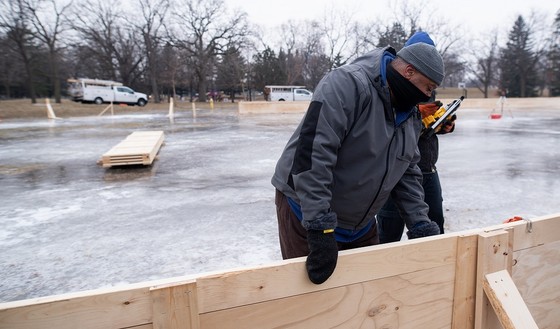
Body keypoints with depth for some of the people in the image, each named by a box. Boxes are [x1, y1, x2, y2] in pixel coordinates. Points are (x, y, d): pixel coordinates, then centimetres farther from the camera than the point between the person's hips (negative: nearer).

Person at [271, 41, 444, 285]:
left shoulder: (410, 115, 5)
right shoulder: (348, 84, -24)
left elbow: (408, 173, 11)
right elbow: (312, 153, -32)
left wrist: (420, 224, 1)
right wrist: (321, 227, -33)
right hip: (306, 213, -7)